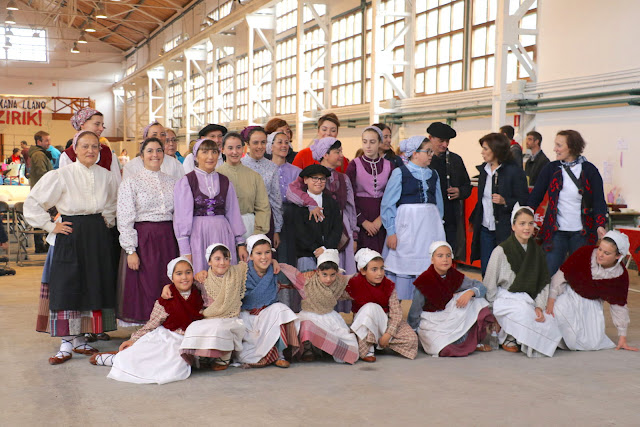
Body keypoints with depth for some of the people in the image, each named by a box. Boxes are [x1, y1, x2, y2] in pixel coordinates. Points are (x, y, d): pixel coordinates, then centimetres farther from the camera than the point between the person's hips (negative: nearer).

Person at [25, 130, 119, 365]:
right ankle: (66, 343, 3)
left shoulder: (106, 176, 5)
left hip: (99, 237, 4)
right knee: (68, 289, -4)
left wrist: (108, 220, 11)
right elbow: (32, 203, -4)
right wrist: (51, 226, -6)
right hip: (71, 237, -4)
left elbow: (114, 202, 25)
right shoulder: (61, 176, -7)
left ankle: (80, 340, 19)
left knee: (93, 288, 7)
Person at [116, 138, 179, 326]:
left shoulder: (172, 182, 13)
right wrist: (130, 250, -11)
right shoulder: (131, 182, 1)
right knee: (146, 288, -4)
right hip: (143, 240, -4)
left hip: (168, 240, 4)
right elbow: (124, 220, -4)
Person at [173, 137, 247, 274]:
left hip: (223, 236, 3)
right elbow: (182, 218, -3)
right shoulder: (186, 182, 0)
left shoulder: (225, 182, 11)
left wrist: (240, 243, 10)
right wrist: (185, 251, -8)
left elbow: (234, 214, 14)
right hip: (197, 236, -3)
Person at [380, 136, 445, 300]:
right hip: (407, 226, -4)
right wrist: (391, 232, -9)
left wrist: (438, 228, 14)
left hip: (429, 227, 5)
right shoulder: (400, 173, -2)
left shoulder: (433, 175, 13)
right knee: (403, 273, -3)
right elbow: (388, 204, -3)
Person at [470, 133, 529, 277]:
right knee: (485, 271, 8)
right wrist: (474, 219, 20)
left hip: (504, 231, -6)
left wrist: (505, 201, -23)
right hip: (485, 229, 6)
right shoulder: (484, 170, 10)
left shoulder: (514, 172, -10)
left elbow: (524, 202, -8)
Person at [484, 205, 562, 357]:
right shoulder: (501, 250, -7)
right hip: (505, 298, -5)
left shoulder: (537, 251, 9)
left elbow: (543, 283, 9)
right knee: (523, 310, -37)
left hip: (528, 301, 5)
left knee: (551, 326, -20)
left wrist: (539, 307, -6)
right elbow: (489, 285, -4)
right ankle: (507, 337, -6)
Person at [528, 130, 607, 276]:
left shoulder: (589, 170, -1)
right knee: (550, 274, -1)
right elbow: (535, 197, 3)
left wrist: (600, 225, -18)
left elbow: (599, 200, -3)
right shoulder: (550, 169, 3)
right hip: (555, 231, 1)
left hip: (582, 234, -1)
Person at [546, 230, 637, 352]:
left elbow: (618, 306, -5)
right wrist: (551, 301, -19)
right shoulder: (584, 253, -23)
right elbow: (561, 275, -15)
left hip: (591, 303, 2)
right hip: (569, 293, -2)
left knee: (593, 344, -10)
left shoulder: (621, 276, -15)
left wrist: (622, 337, -2)